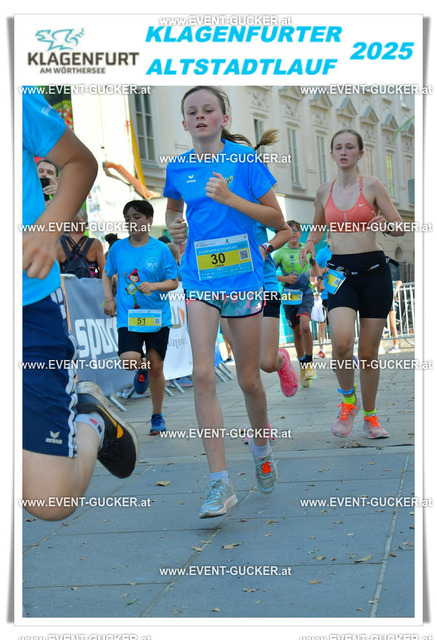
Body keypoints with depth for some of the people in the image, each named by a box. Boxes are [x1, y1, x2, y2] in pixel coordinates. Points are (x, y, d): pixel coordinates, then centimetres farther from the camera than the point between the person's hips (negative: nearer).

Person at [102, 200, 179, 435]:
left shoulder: (161, 249, -2)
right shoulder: (118, 248, 4)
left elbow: (173, 282, 0)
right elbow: (107, 274, 18)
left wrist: (154, 286, -18)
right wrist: (109, 299, 5)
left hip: (157, 317, -1)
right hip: (128, 317, 1)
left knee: (156, 367, 4)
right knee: (129, 360, -20)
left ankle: (157, 417, 22)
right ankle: (141, 369, 20)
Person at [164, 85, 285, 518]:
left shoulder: (244, 157, -3)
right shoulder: (178, 167, 7)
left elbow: (277, 219, -4)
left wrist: (230, 198, -15)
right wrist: (173, 225, 4)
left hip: (244, 276, -2)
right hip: (199, 279, 2)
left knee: (248, 379, 7)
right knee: (202, 373, -14)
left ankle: (261, 449, 37)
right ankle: (220, 482, -11)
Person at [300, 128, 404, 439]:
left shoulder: (371, 185, 0)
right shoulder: (324, 191, 8)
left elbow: (401, 227, 1)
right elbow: (318, 226, 25)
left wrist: (386, 225, -21)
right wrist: (310, 243, 4)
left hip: (374, 270, -1)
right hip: (341, 272, 1)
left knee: (369, 351, 3)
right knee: (341, 341, -23)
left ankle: (370, 415, 23)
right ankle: (348, 399, 3)